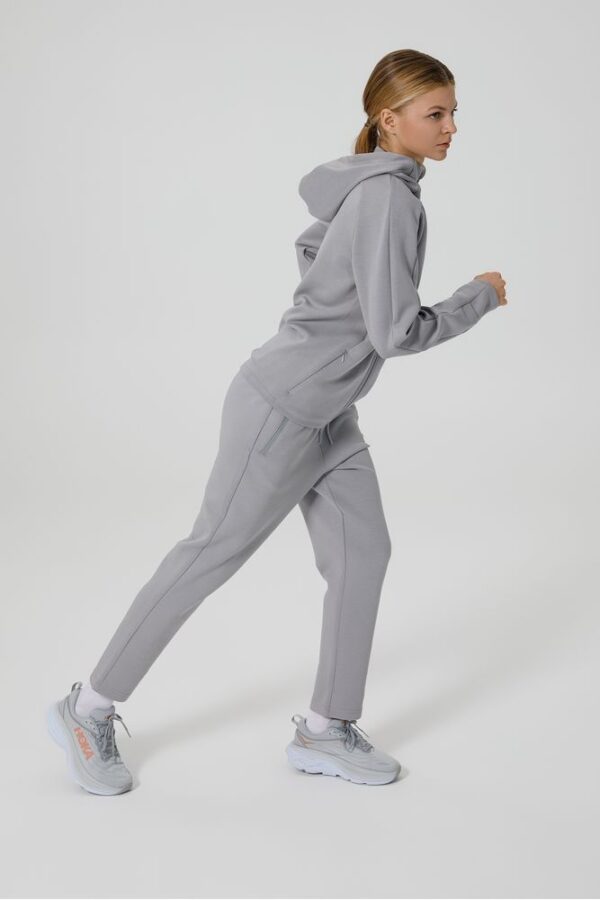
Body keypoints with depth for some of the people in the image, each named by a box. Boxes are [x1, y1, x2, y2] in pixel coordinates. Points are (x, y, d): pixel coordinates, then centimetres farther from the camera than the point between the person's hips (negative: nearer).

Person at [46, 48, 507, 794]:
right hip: (280, 409, -9)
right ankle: (89, 711, 16)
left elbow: (312, 248, 23)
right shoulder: (389, 198, -22)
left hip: (327, 415, 9)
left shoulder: (367, 188, 7)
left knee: (363, 553, 7)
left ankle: (327, 730, 19)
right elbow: (397, 333, -23)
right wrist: (480, 296, -10)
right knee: (214, 552, 1)